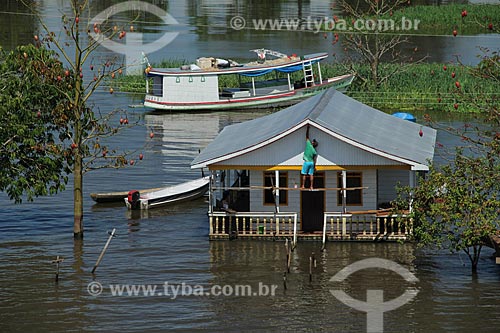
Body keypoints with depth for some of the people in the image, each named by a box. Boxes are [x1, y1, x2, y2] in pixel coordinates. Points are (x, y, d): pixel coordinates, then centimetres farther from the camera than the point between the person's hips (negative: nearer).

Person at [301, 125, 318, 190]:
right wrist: (314, 165, 7)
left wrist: (307, 129, 6)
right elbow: (315, 159, -1)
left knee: (304, 174, 0)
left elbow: (307, 136, -2)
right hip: (312, 162, 4)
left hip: (306, 162, -4)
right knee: (311, 174, 4)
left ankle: (303, 185, -1)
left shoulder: (308, 145, -8)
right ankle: (311, 186, 2)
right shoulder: (315, 151, 1)